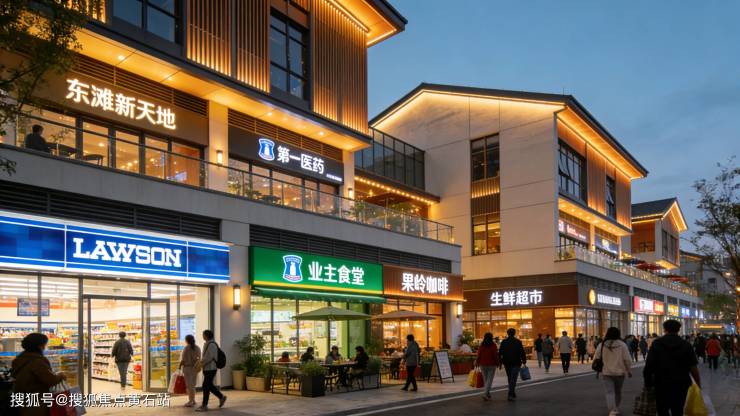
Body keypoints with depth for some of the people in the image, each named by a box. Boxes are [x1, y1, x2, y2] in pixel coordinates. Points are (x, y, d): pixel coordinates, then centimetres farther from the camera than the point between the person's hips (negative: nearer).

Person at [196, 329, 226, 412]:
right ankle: (221, 397, 25)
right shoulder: (207, 344, 14)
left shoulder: (211, 345, -17)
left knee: (206, 386, -4)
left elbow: (209, 357, -23)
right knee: (210, 386, 14)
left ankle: (204, 405, 2)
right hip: (207, 368, 9)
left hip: (210, 369, -9)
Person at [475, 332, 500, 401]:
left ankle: (488, 394, 24)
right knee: (489, 380, -2)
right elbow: (495, 355, -11)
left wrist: (477, 362, 16)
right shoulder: (493, 345, -10)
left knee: (485, 380, 15)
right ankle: (485, 394, -14)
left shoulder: (481, 345, 0)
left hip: (483, 364, 4)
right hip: (491, 364, -4)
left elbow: (479, 355, 3)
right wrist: (498, 363, 2)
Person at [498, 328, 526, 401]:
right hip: (516, 363, -3)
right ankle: (510, 394, -17)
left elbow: (500, 353, 3)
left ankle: (513, 394, 25)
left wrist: (500, 362, 8)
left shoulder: (503, 342, 3)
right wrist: (524, 361, 3)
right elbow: (522, 353, -5)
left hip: (507, 363, 4)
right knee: (513, 379, -6)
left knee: (510, 379, 16)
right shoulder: (518, 342, -5)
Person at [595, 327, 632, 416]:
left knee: (610, 392, -4)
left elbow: (596, 358, -1)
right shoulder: (622, 345, -6)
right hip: (619, 372, 1)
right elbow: (627, 360, -6)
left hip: (606, 373, -1)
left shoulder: (602, 345, -4)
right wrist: (629, 371, 6)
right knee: (618, 392, 19)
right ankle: (616, 408, 35)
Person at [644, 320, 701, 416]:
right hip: (681, 385, 1)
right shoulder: (686, 345, -1)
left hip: (661, 385, -1)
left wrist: (648, 382, -1)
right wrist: (698, 383, 5)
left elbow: (649, 366, -9)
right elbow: (693, 367, -5)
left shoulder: (656, 344, -3)